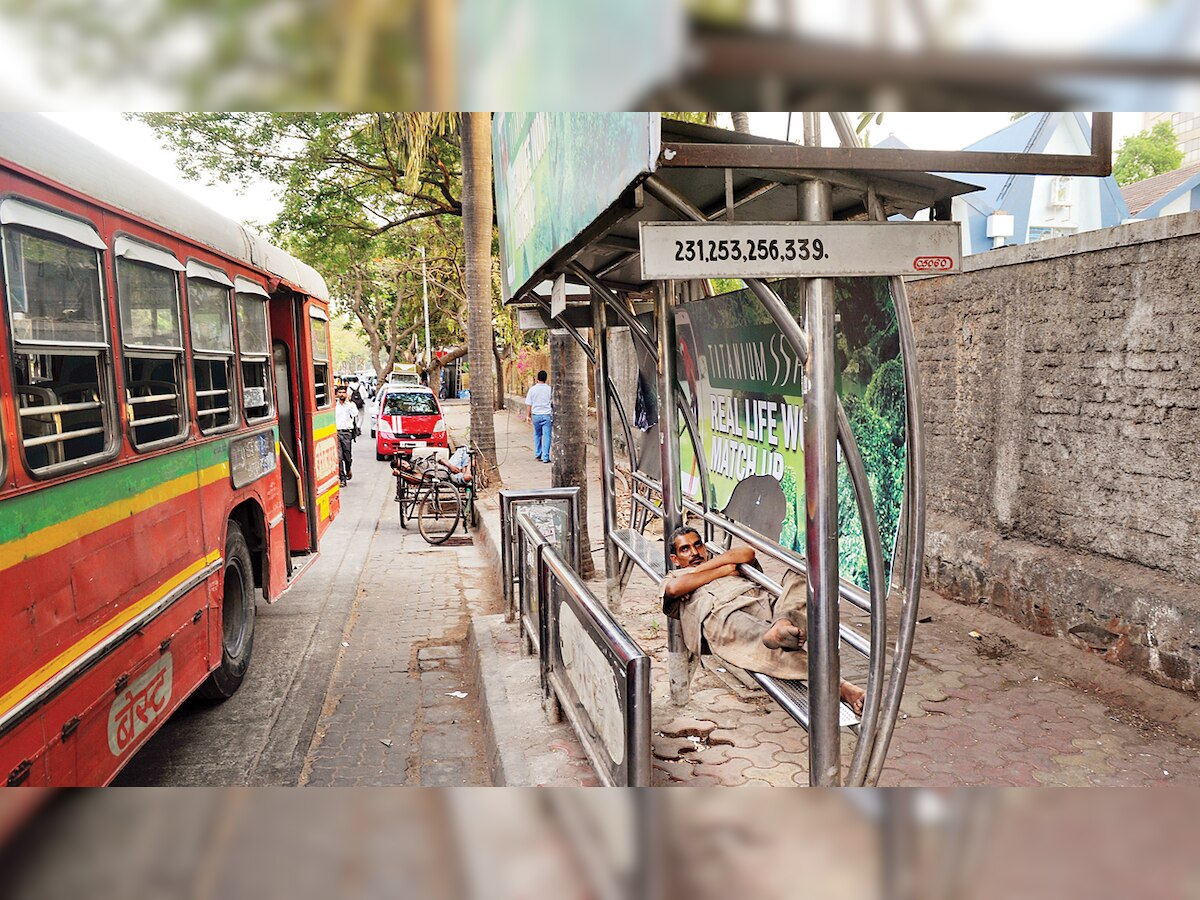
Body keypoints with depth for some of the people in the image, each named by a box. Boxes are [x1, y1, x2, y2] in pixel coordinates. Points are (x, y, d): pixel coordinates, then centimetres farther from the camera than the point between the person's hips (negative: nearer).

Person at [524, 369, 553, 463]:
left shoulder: (532, 389, -2)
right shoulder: (549, 389, -4)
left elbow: (528, 404, 1)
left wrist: (528, 415, 9)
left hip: (536, 415, 2)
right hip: (547, 415, -2)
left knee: (537, 435, 19)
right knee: (546, 436, -1)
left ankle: (537, 454, 25)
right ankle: (545, 457, -5)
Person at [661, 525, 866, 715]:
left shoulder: (721, 563, 45)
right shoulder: (672, 578, 34)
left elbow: (747, 553, 20)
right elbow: (675, 589, 5)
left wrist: (699, 569, 17)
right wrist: (724, 569, 14)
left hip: (767, 603, 5)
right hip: (724, 615, -5)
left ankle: (783, 623, -51)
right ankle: (842, 688, -56)